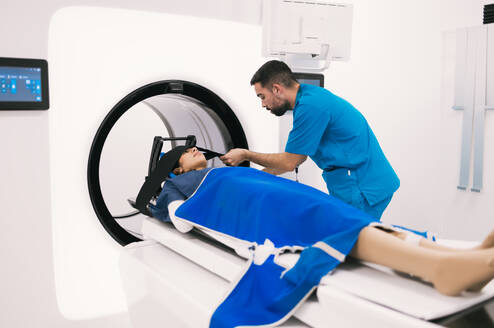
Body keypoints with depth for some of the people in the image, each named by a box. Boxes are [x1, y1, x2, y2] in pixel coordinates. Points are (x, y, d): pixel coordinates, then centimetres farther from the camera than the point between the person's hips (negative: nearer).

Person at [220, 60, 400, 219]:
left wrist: (246, 155, 1)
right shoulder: (310, 95, 11)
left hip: (363, 190, -10)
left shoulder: (310, 106, -20)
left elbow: (289, 162, -12)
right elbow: (298, 156, 18)